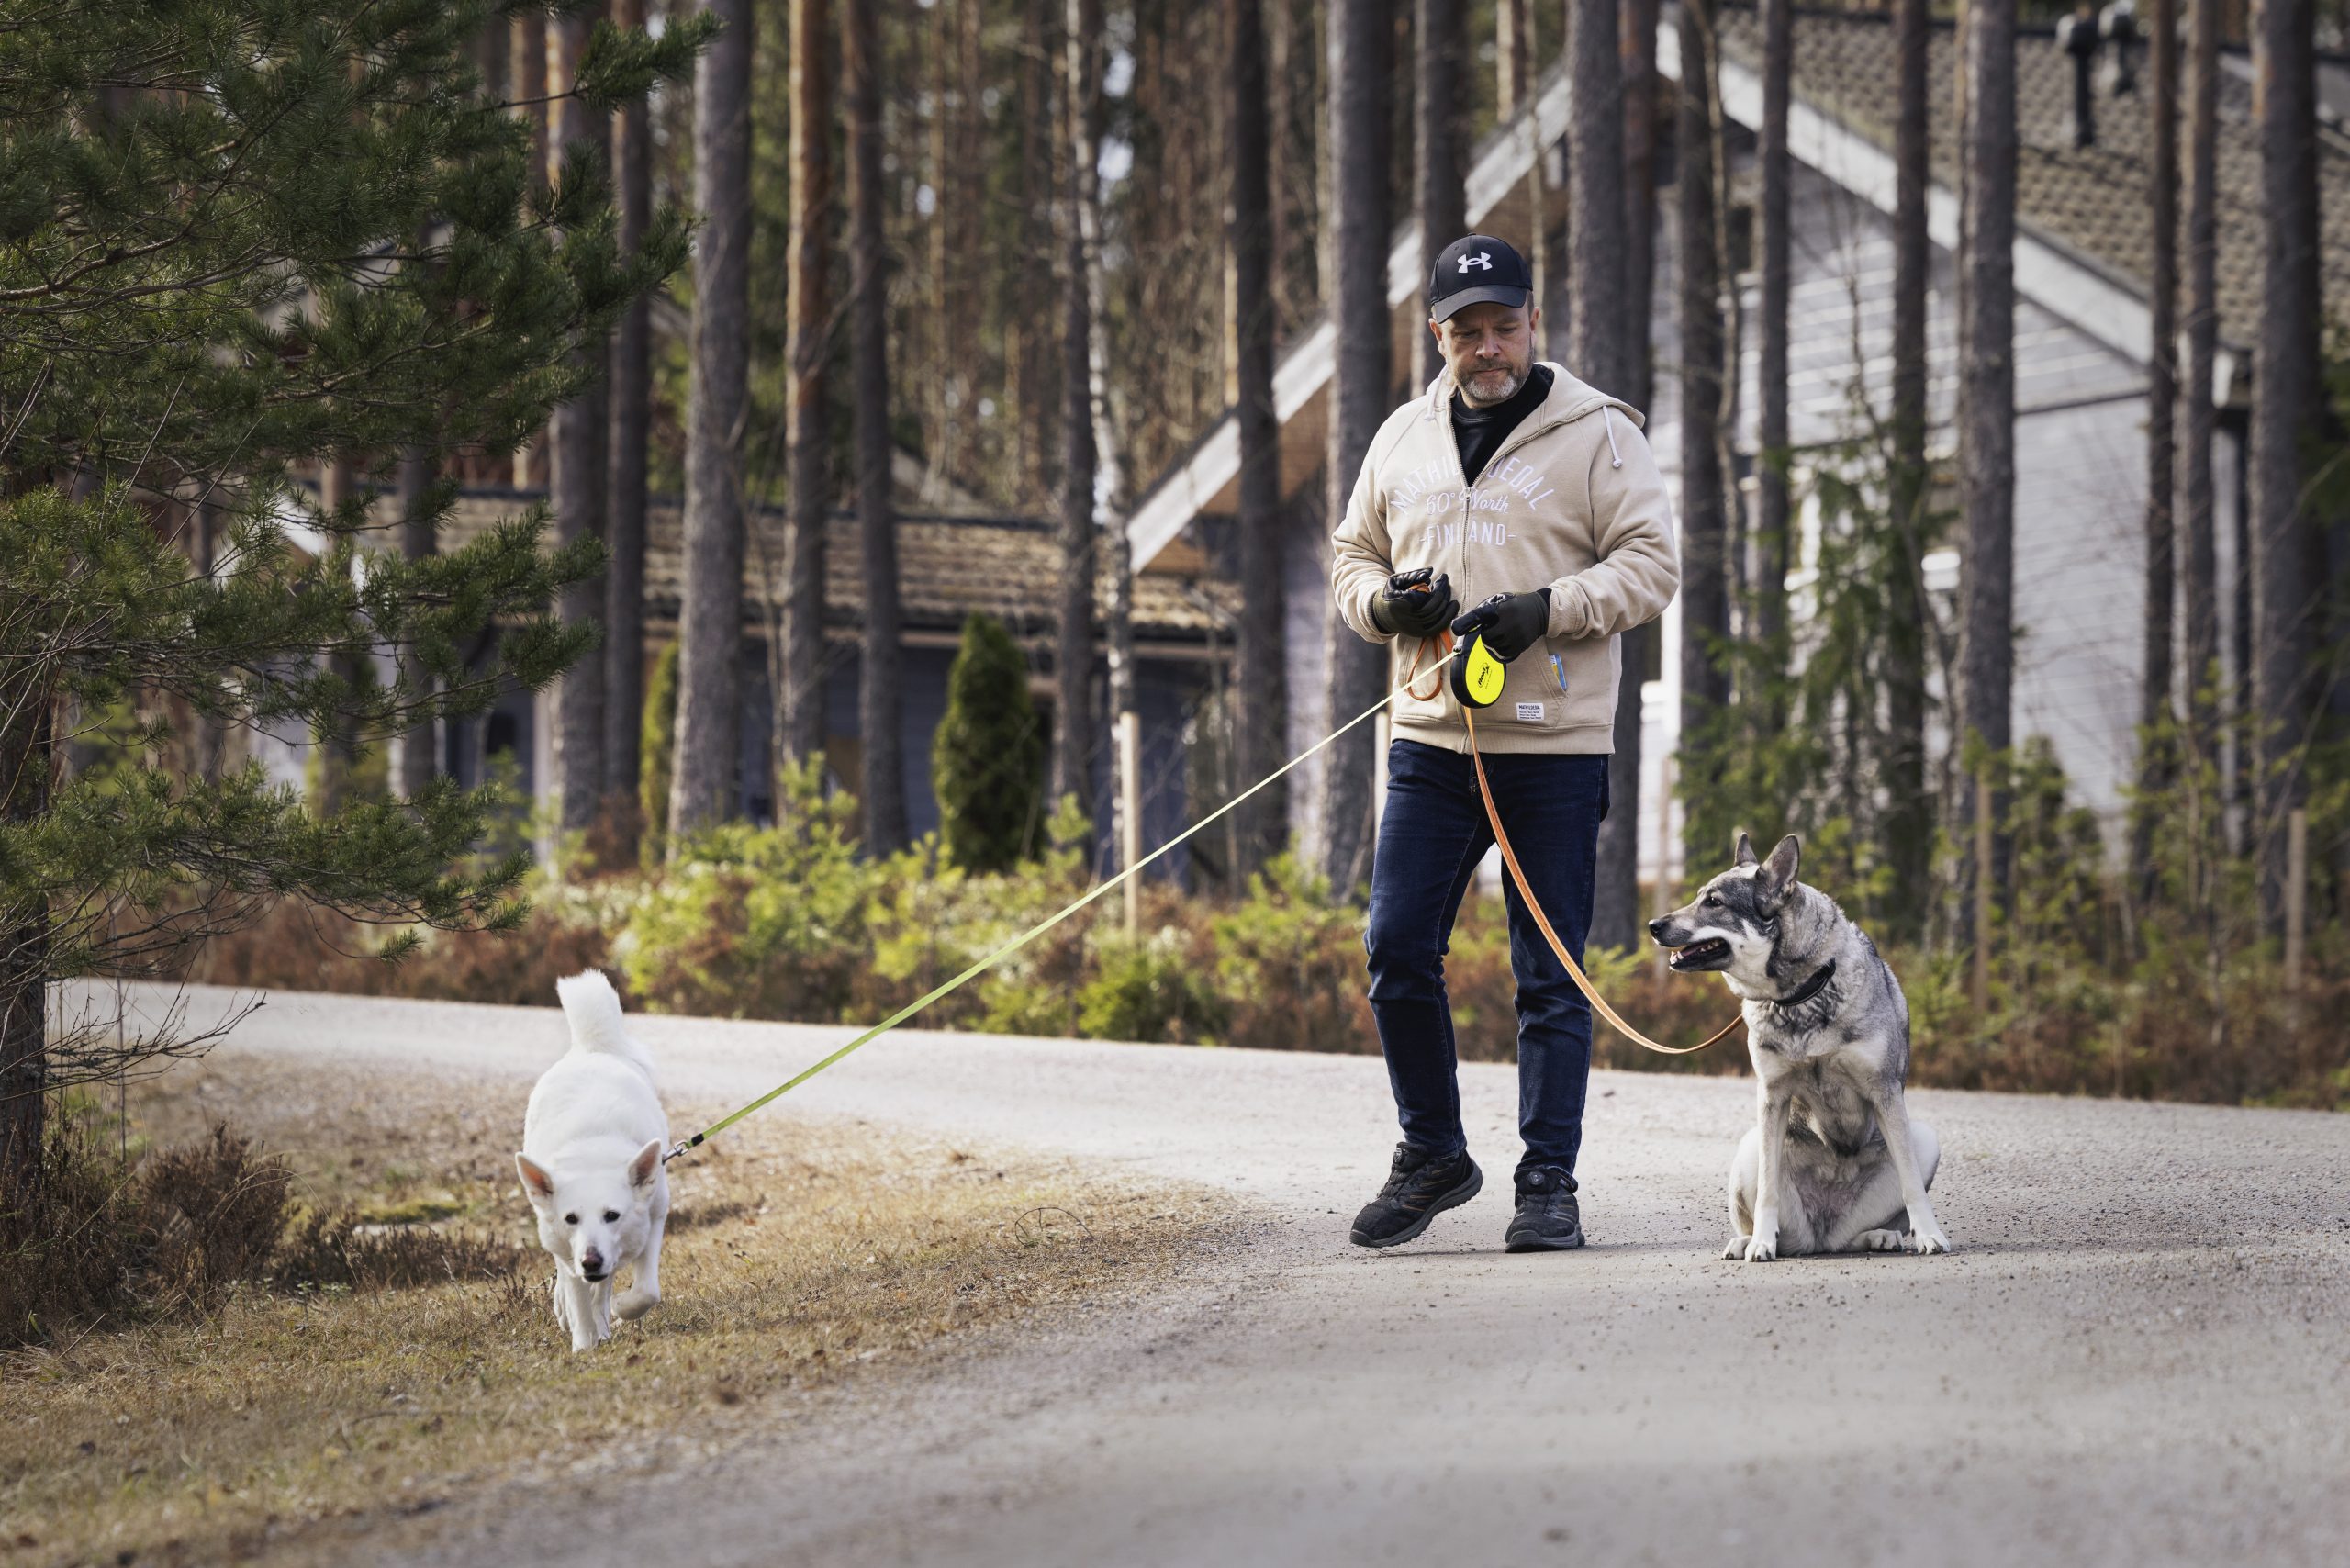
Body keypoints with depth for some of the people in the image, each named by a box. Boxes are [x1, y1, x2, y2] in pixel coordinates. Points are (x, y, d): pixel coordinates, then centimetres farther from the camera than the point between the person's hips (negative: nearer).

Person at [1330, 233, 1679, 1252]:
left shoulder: (1596, 432, -2)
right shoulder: (1404, 439, 12)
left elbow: (1650, 566, -5)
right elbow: (1353, 554, 20)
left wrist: (1544, 611, -19)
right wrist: (1383, 602, -3)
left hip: (1555, 745, -4)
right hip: (1430, 740, 4)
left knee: (1550, 974, 0)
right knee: (1397, 953, 1)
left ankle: (1549, 1182, 8)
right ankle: (1432, 1156, 17)